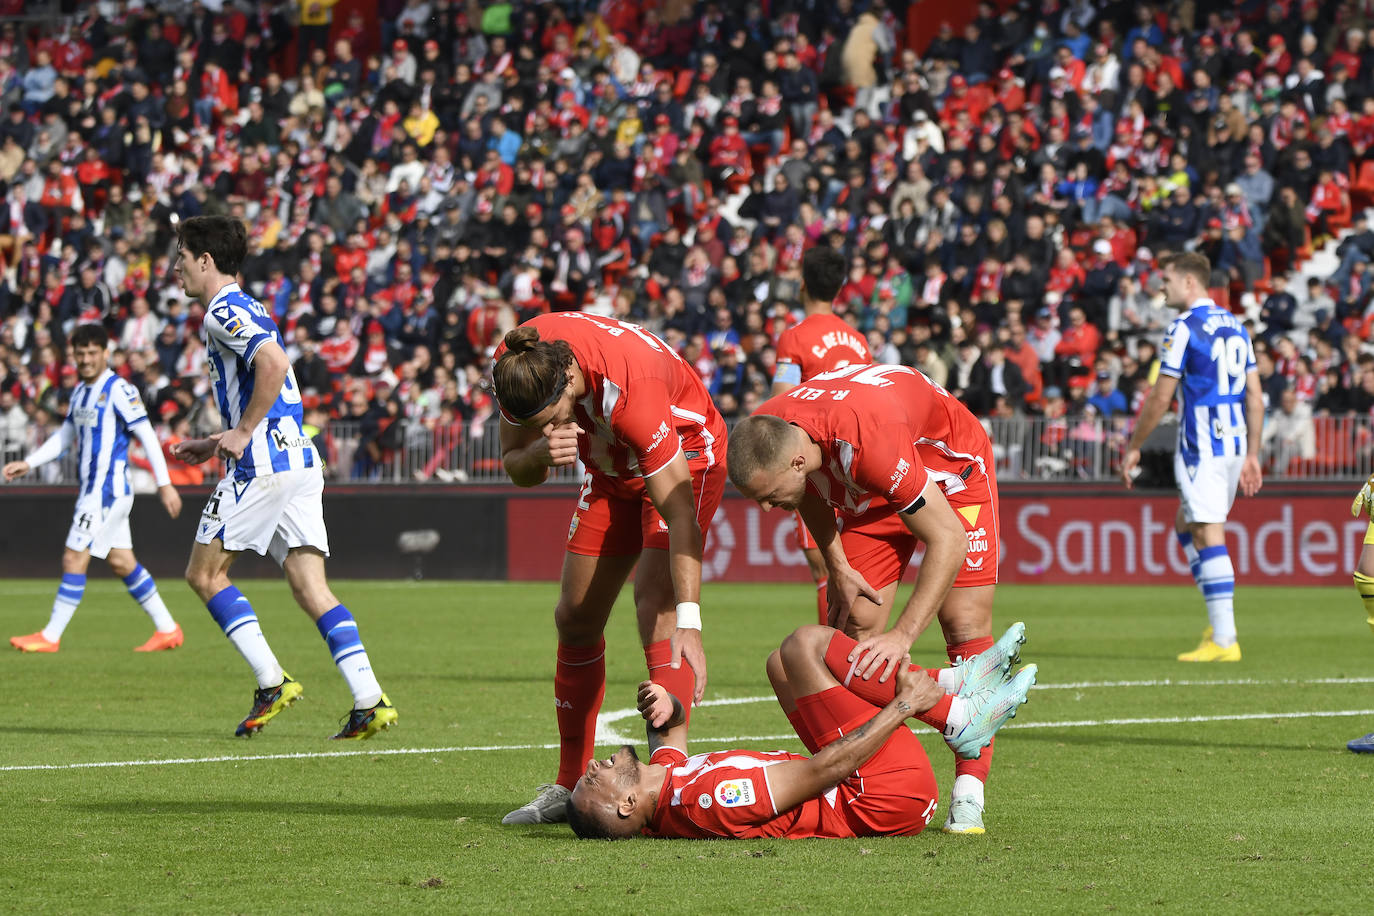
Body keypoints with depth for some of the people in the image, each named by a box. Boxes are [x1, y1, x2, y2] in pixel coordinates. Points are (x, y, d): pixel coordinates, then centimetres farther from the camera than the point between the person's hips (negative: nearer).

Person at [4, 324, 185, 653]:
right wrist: (28, 463, 13)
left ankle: (51, 636, -3)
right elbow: (65, 436, 23)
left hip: (108, 488, -9)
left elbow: (147, 435, -13)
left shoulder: (118, 390, -12)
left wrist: (164, 484, -15)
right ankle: (167, 629, 15)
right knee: (121, 562, 10)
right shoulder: (80, 392, 15)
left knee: (74, 558, -8)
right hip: (93, 489, 9)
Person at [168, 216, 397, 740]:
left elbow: (274, 362, -25)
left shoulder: (223, 312, -7)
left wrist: (243, 432, -17)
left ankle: (272, 683, -4)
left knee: (204, 574, 2)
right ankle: (370, 701, -10)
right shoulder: (246, 310, 24)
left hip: (263, 463, -9)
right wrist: (217, 443, 27)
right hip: (300, 460, 9)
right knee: (312, 588, 2)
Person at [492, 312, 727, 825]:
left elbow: (680, 512, -41)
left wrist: (688, 622, -46)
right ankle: (570, 787, 15)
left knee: (655, 601, -26)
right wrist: (540, 452, -36)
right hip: (611, 470, 7)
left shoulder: (630, 388, -42)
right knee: (575, 619, 5)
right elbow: (516, 469, -10)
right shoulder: (520, 367, -25)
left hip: (686, 457, -7)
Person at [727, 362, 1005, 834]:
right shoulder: (764, 436, -26)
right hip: (870, 494, 6)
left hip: (952, 471, -6)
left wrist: (902, 635, -44)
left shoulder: (866, 441, -46)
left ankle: (967, 798, -14)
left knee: (966, 627, -15)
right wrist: (838, 569, -5)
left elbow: (948, 539, -40)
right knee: (856, 628, -7)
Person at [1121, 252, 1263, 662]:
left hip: (1201, 448, -8)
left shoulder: (1184, 328, -11)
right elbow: (1255, 396, 14)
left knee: (1209, 539, -8)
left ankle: (1224, 640, -11)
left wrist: (1133, 447, 0)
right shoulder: (1235, 326, 14)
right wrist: (1252, 455, 18)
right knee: (1186, 527, 20)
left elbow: (1160, 398, -11)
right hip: (1234, 444, 8)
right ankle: (1220, 624, 13)